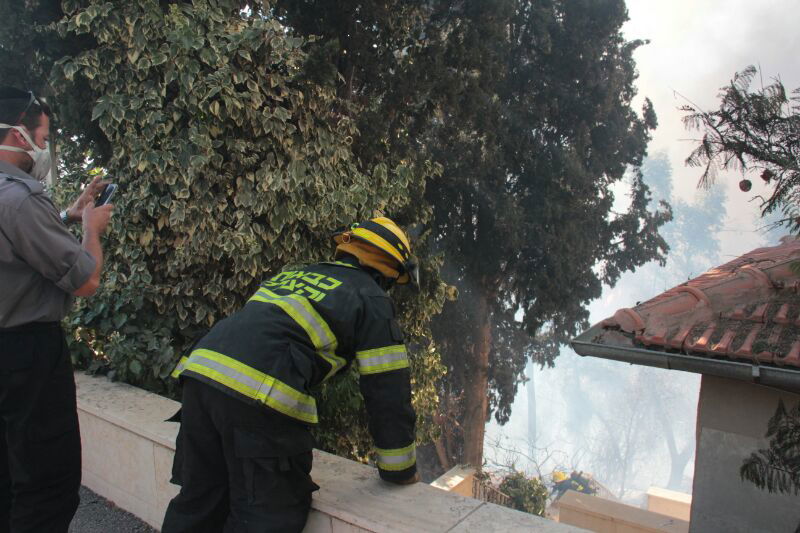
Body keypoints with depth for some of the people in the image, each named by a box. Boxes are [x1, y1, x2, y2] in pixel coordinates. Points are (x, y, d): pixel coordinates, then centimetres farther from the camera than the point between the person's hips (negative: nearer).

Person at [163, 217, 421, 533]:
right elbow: (388, 391, 7)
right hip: (256, 394, -7)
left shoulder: (294, 276, 29)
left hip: (200, 370, 8)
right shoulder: (372, 301, 8)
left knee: (199, 497, 23)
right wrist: (400, 471, 20)